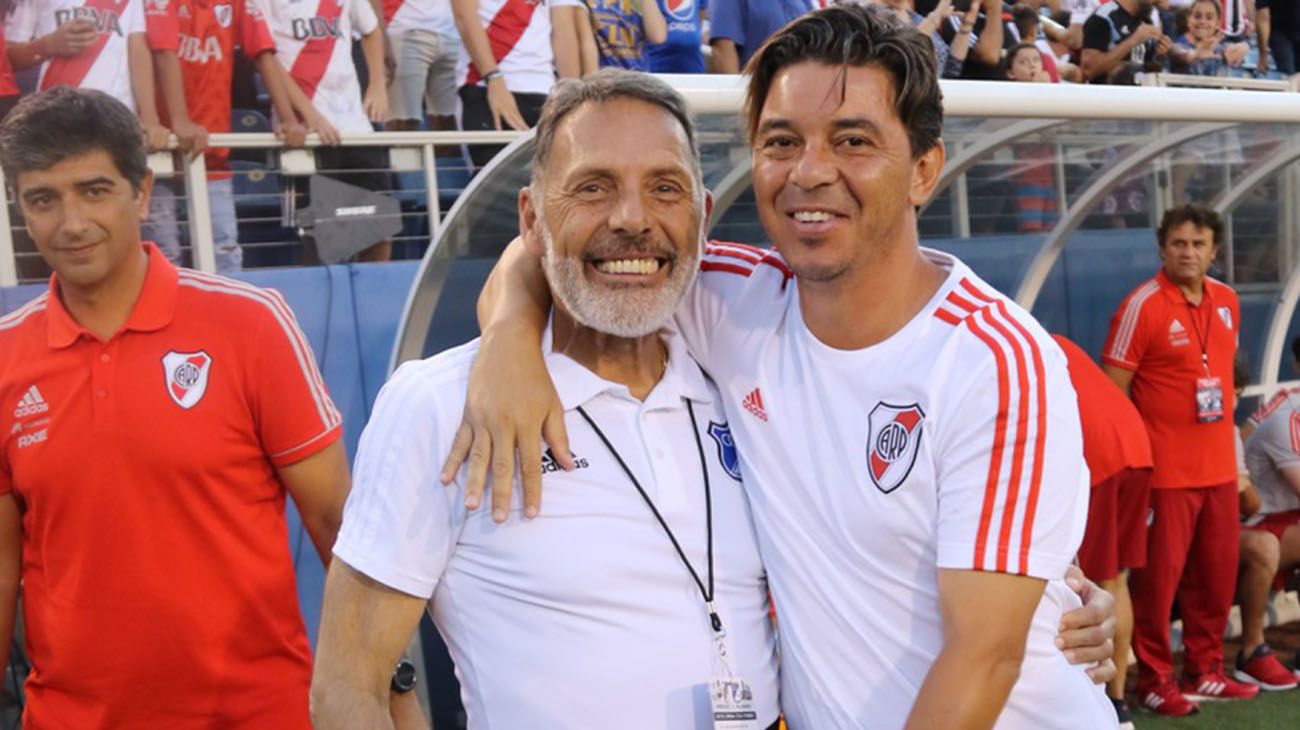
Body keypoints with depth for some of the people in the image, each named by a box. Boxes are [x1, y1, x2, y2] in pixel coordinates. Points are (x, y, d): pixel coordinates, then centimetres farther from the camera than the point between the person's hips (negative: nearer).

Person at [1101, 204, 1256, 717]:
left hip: (1219, 467, 7)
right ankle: (1153, 680, 12)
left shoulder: (1227, 301, 8)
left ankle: (1204, 671, 28)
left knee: (1217, 574, 14)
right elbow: (1111, 393, -12)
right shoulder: (1142, 306, -12)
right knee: (1159, 575, 0)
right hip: (1166, 471, -7)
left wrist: (1224, 422, 16)